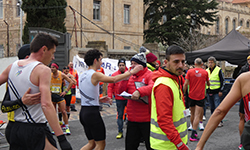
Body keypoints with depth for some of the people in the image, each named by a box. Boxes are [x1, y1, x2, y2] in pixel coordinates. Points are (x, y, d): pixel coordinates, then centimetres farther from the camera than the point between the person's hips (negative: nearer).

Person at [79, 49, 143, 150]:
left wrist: (99, 100, 11)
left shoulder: (82, 75, 12)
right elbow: (114, 79, -21)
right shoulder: (94, 75, -14)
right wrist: (132, 72, -13)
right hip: (92, 112, -9)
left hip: (83, 111, 9)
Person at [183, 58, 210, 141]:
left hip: (191, 96, 2)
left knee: (192, 114, 16)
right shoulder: (205, 72, 0)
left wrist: (184, 93, 5)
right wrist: (207, 84, 38)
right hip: (200, 96, -2)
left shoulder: (190, 71, -2)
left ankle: (194, 130, 28)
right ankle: (193, 134, -14)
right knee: (197, 115, -6)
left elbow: (186, 84, -6)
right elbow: (208, 84, 15)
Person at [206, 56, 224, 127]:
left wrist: (221, 91, -10)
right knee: (212, 107, 10)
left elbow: (222, 81, -3)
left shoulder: (218, 70, -3)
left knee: (217, 107, -7)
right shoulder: (206, 71, 13)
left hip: (216, 92, -5)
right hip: (209, 92, 5)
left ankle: (220, 121, -1)